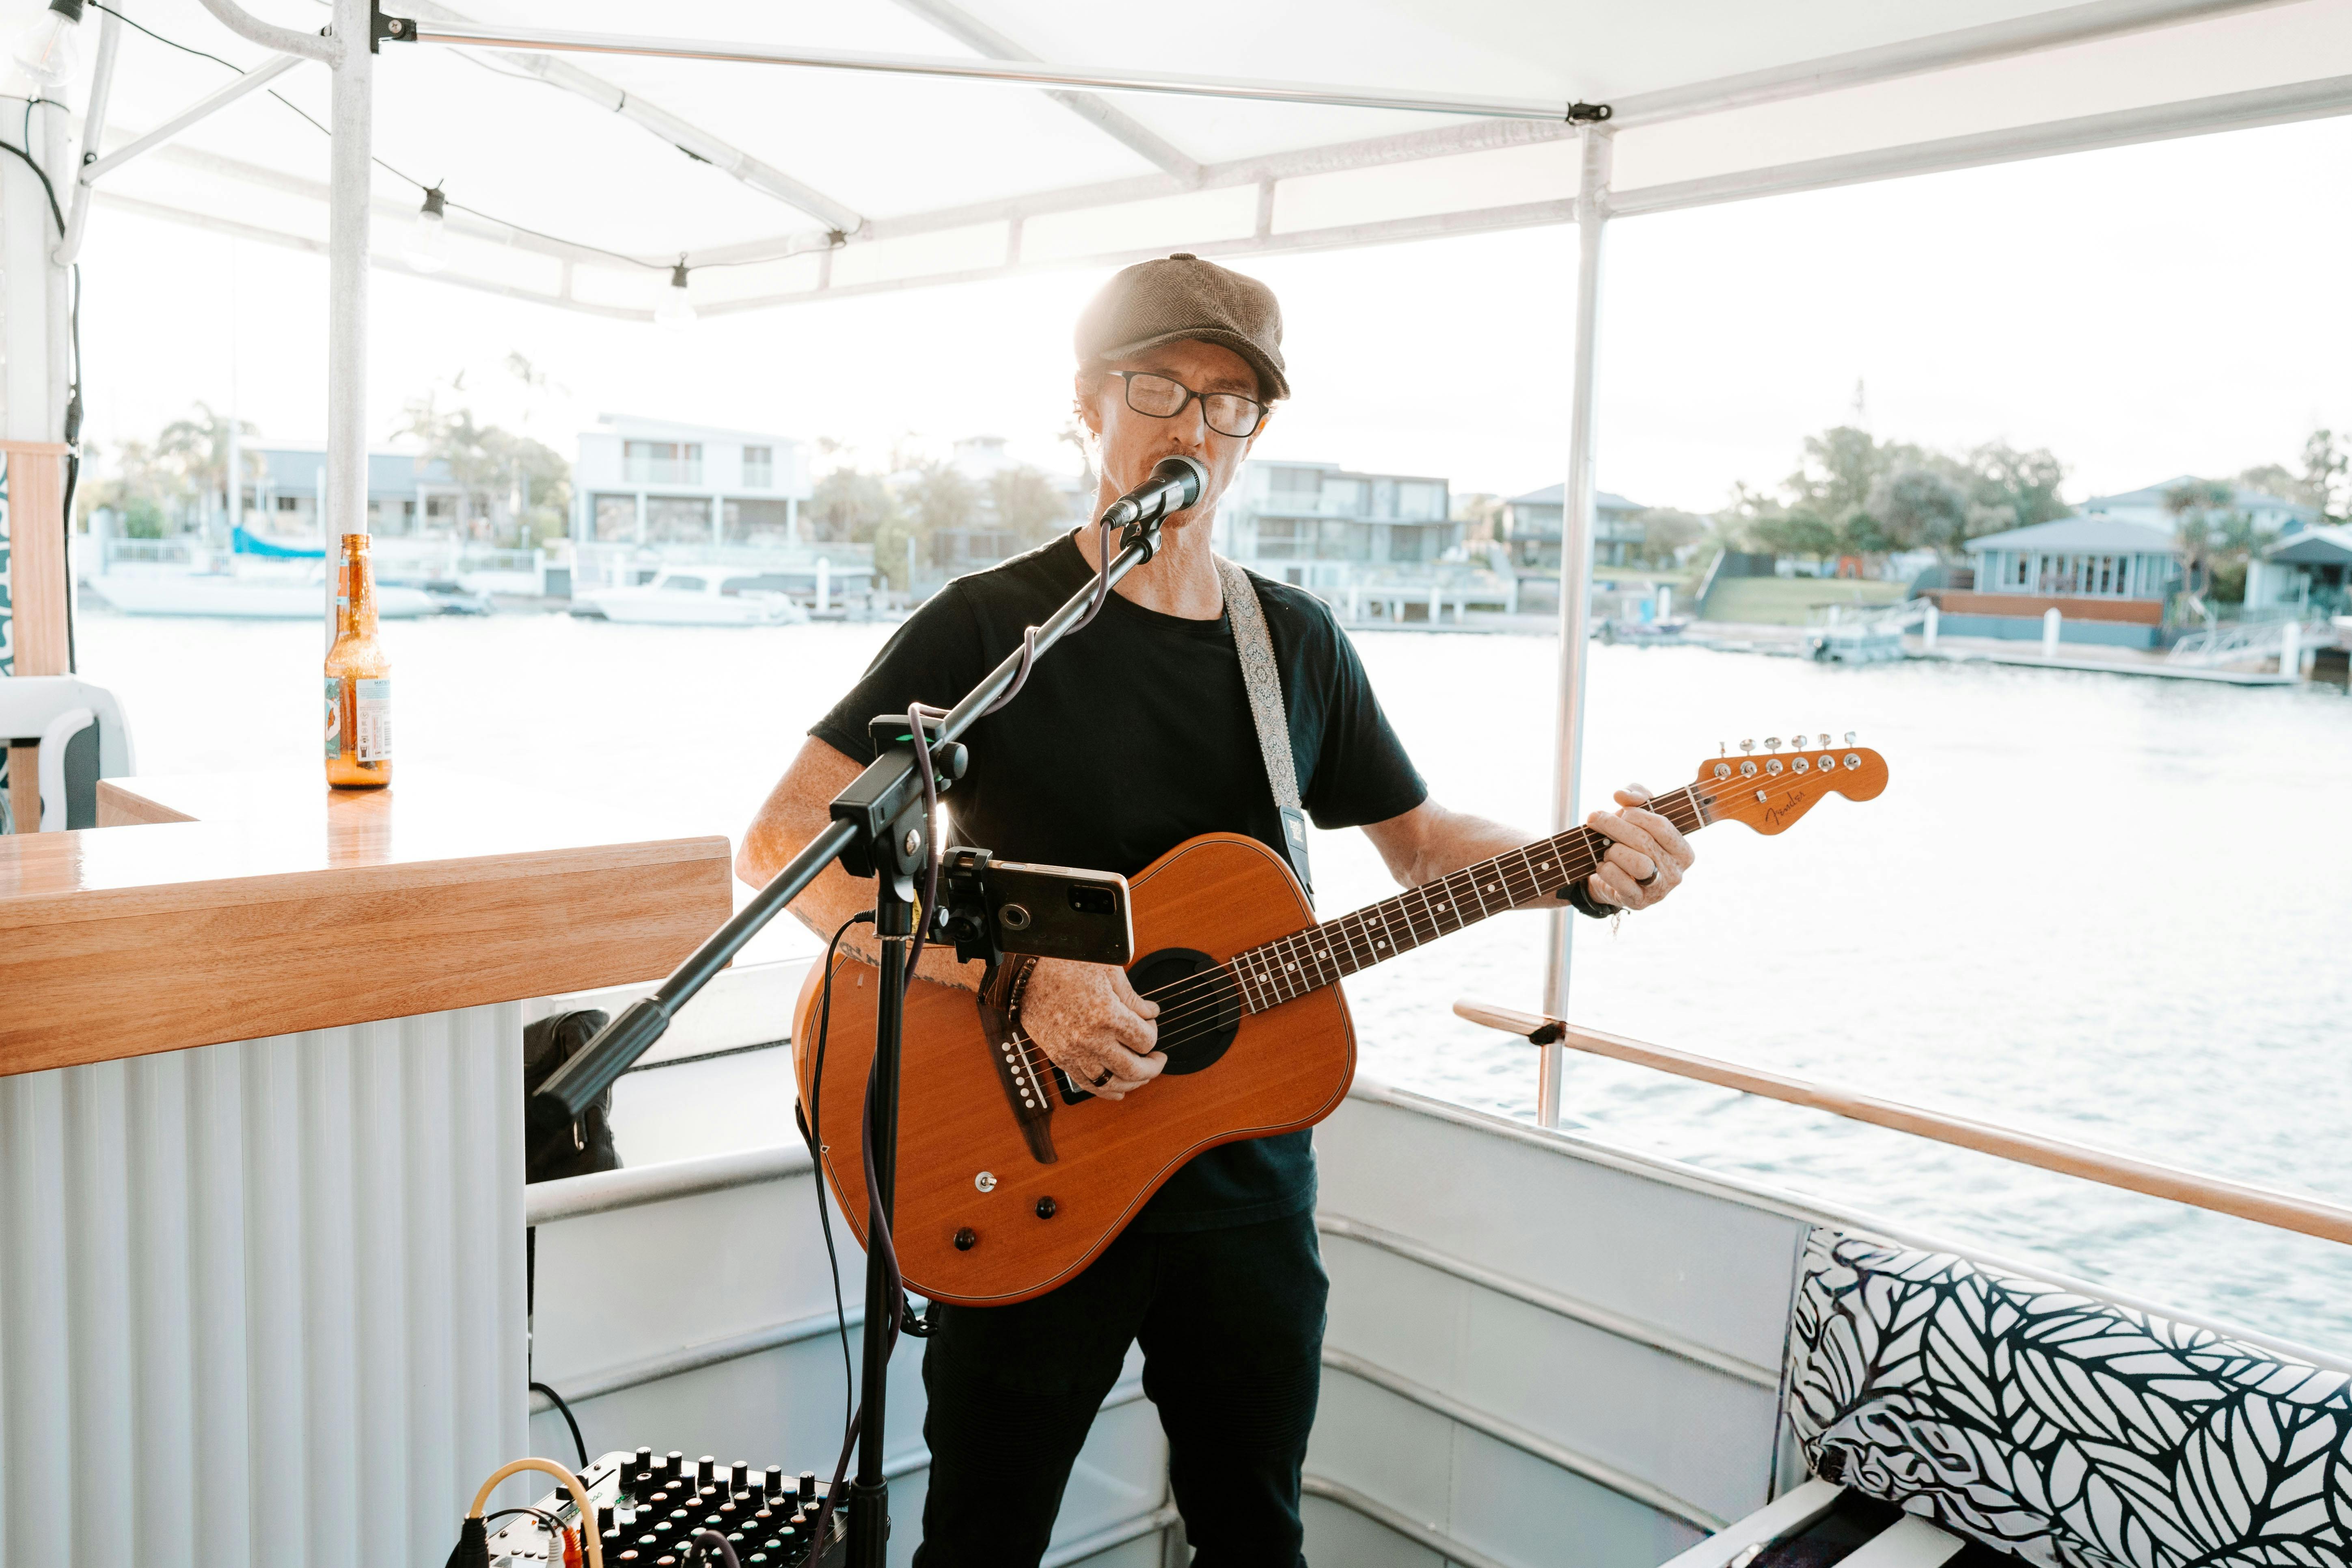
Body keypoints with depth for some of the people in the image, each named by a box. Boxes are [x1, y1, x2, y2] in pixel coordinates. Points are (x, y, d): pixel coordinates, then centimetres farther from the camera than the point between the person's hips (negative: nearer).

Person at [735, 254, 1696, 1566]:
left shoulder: (1300, 644, 5)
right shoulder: (992, 626, -12)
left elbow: (1420, 837, 15)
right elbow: (781, 842, -19)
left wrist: (1581, 867, -4)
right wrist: (1019, 975, -29)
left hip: (1244, 1174, 5)